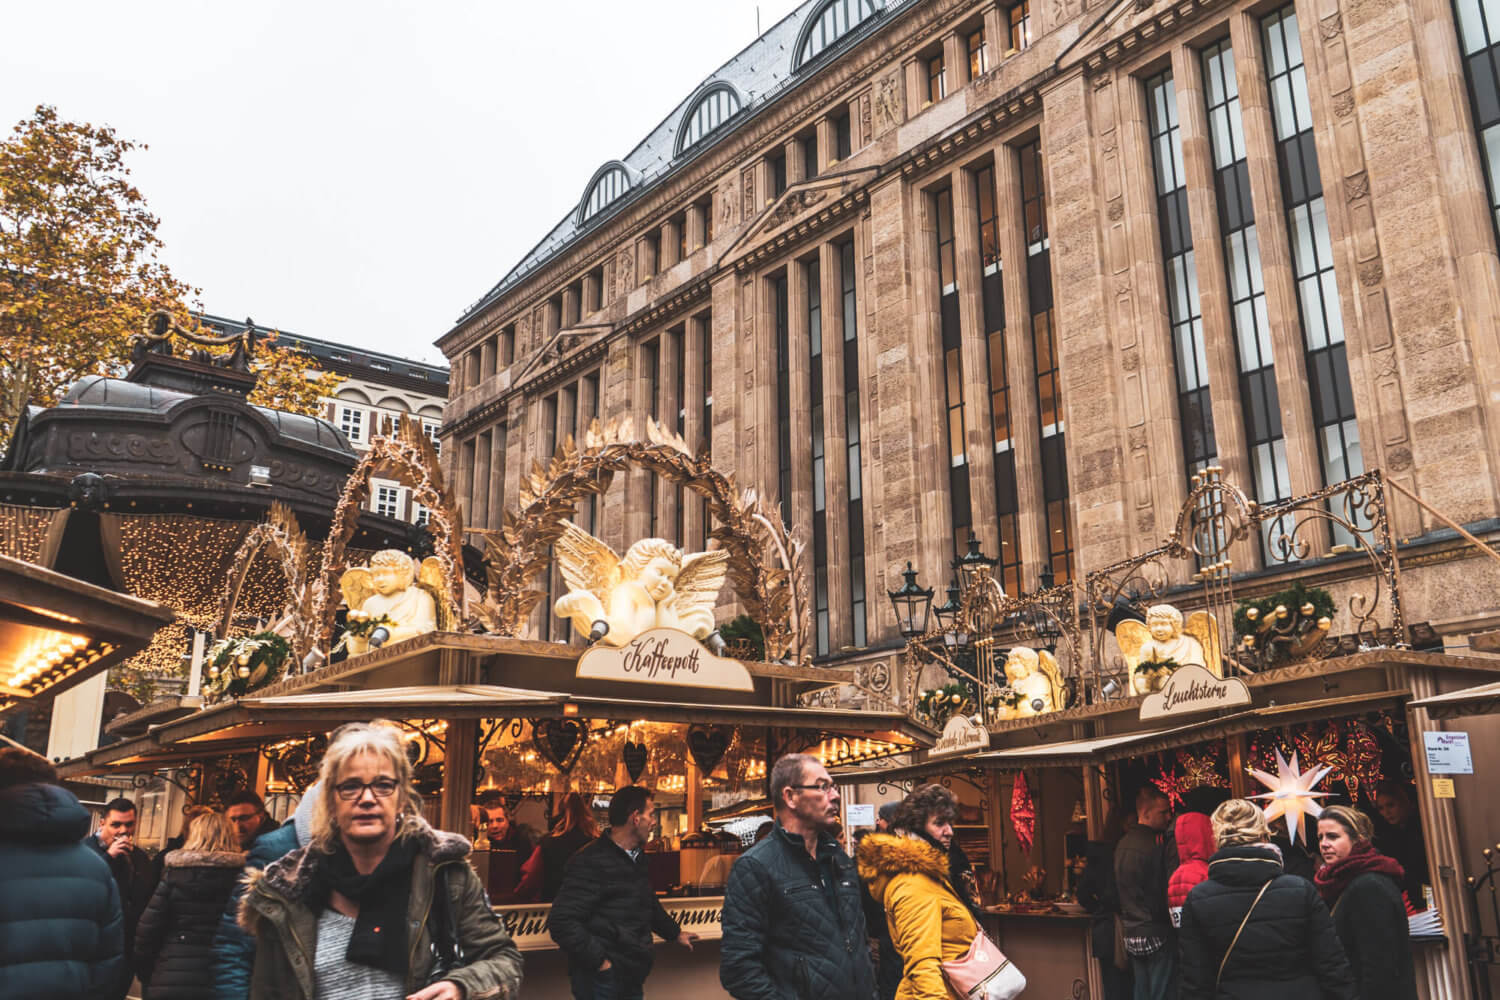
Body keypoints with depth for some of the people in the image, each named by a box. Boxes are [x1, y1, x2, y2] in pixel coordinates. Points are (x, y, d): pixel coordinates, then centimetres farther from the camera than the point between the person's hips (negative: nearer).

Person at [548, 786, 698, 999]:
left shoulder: (636, 858, 12)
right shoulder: (590, 862, -19)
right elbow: (562, 923, -25)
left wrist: (675, 933, 38)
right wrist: (600, 962, -22)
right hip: (601, 982, -9)